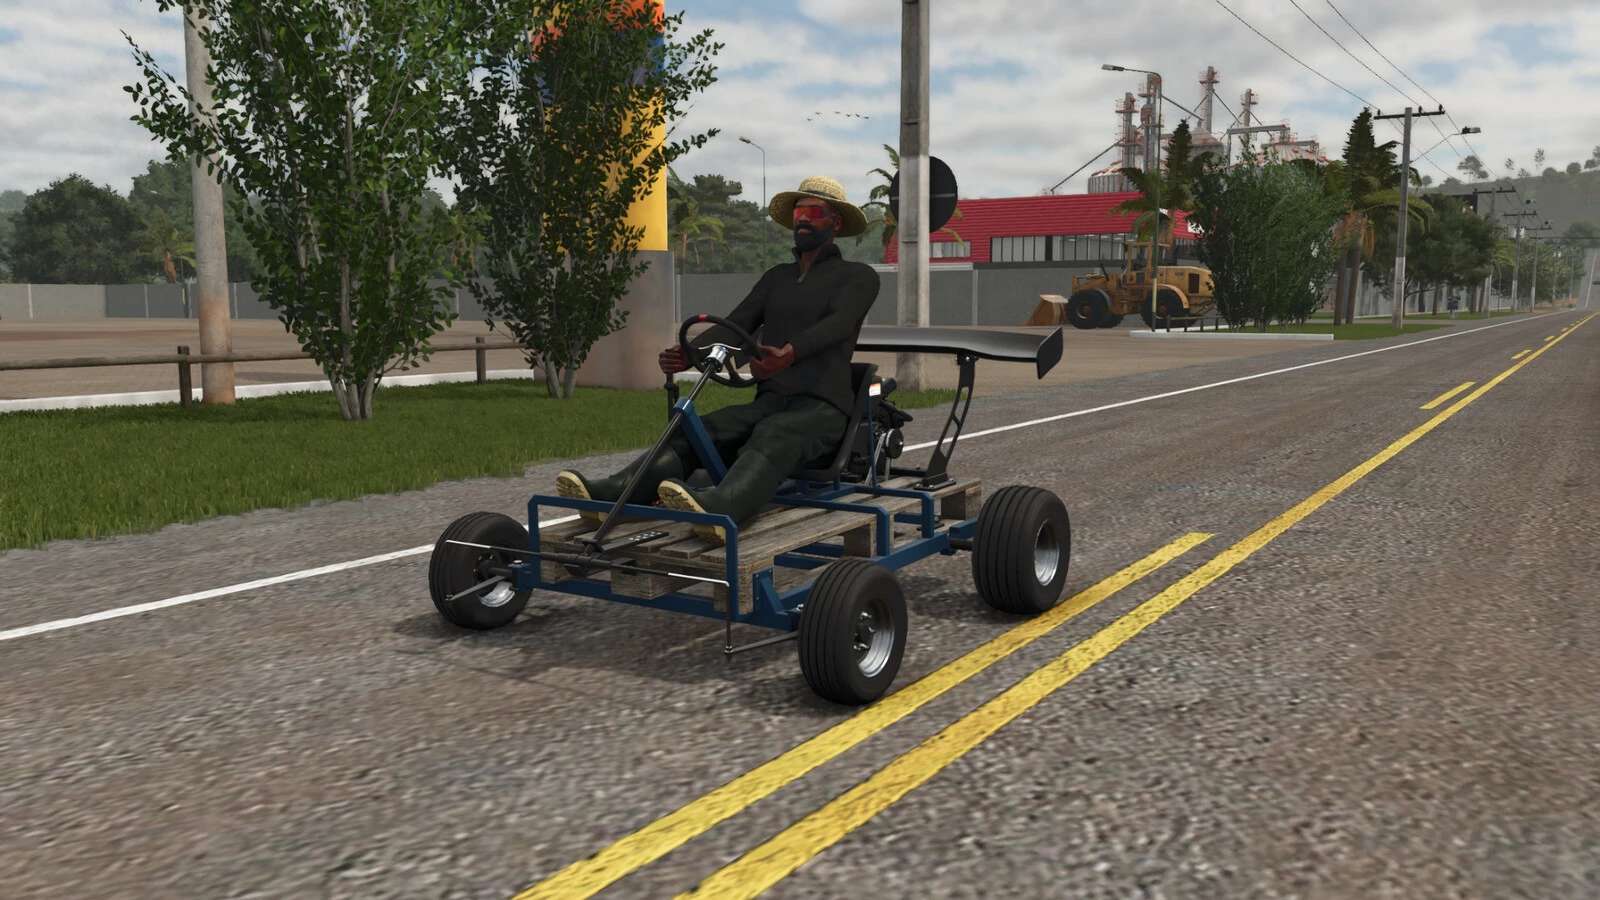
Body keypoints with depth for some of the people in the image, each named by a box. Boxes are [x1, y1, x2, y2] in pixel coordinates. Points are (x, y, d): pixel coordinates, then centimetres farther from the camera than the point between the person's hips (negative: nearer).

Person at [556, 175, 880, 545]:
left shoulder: (858, 276, 7)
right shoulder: (776, 277, 24)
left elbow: (838, 323, -15)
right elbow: (736, 323, 9)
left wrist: (790, 353, -36)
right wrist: (689, 353, -13)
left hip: (822, 406, -5)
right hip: (769, 401, 5)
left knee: (772, 439, -38)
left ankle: (718, 509, -66)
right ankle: (609, 494, -42)